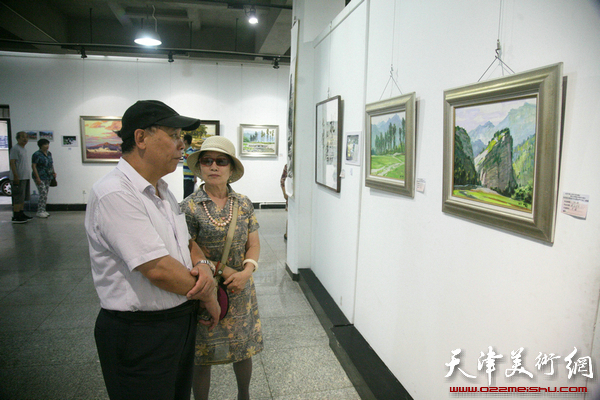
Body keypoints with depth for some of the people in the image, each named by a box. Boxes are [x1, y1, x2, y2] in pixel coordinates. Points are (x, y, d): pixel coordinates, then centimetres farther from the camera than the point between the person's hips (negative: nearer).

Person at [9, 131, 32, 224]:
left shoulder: (24, 149, 18)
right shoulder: (15, 149, -10)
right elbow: (12, 163, -16)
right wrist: (16, 176, -22)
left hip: (25, 177, 10)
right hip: (18, 178, -9)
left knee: (23, 198, 14)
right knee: (18, 198, -9)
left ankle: (21, 213, 22)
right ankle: (15, 217, -6)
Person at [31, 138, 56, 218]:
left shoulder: (49, 154, 11)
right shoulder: (37, 154, -11)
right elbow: (33, 166, -14)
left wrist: (53, 172, 9)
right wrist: (37, 178, -19)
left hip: (48, 177, 8)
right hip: (40, 177, -8)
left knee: (45, 194, 10)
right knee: (43, 194, -12)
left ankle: (43, 210, 17)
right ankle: (39, 212, -5)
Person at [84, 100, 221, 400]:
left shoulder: (162, 190, 8)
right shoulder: (115, 194, -23)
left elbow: (186, 242, 14)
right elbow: (158, 268, -27)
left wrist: (203, 266, -9)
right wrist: (208, 296, -12)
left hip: (180, 320, 9)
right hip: (138, 334, -8)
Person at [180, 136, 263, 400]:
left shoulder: (243, 204, 0)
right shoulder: (189, 207, -10)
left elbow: (253, 244, 2)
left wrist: (246, 271, -16)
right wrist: (226, 272, -16)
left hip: (241, 289, 3)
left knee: (243, 348, 18)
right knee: (202, 357, 10)